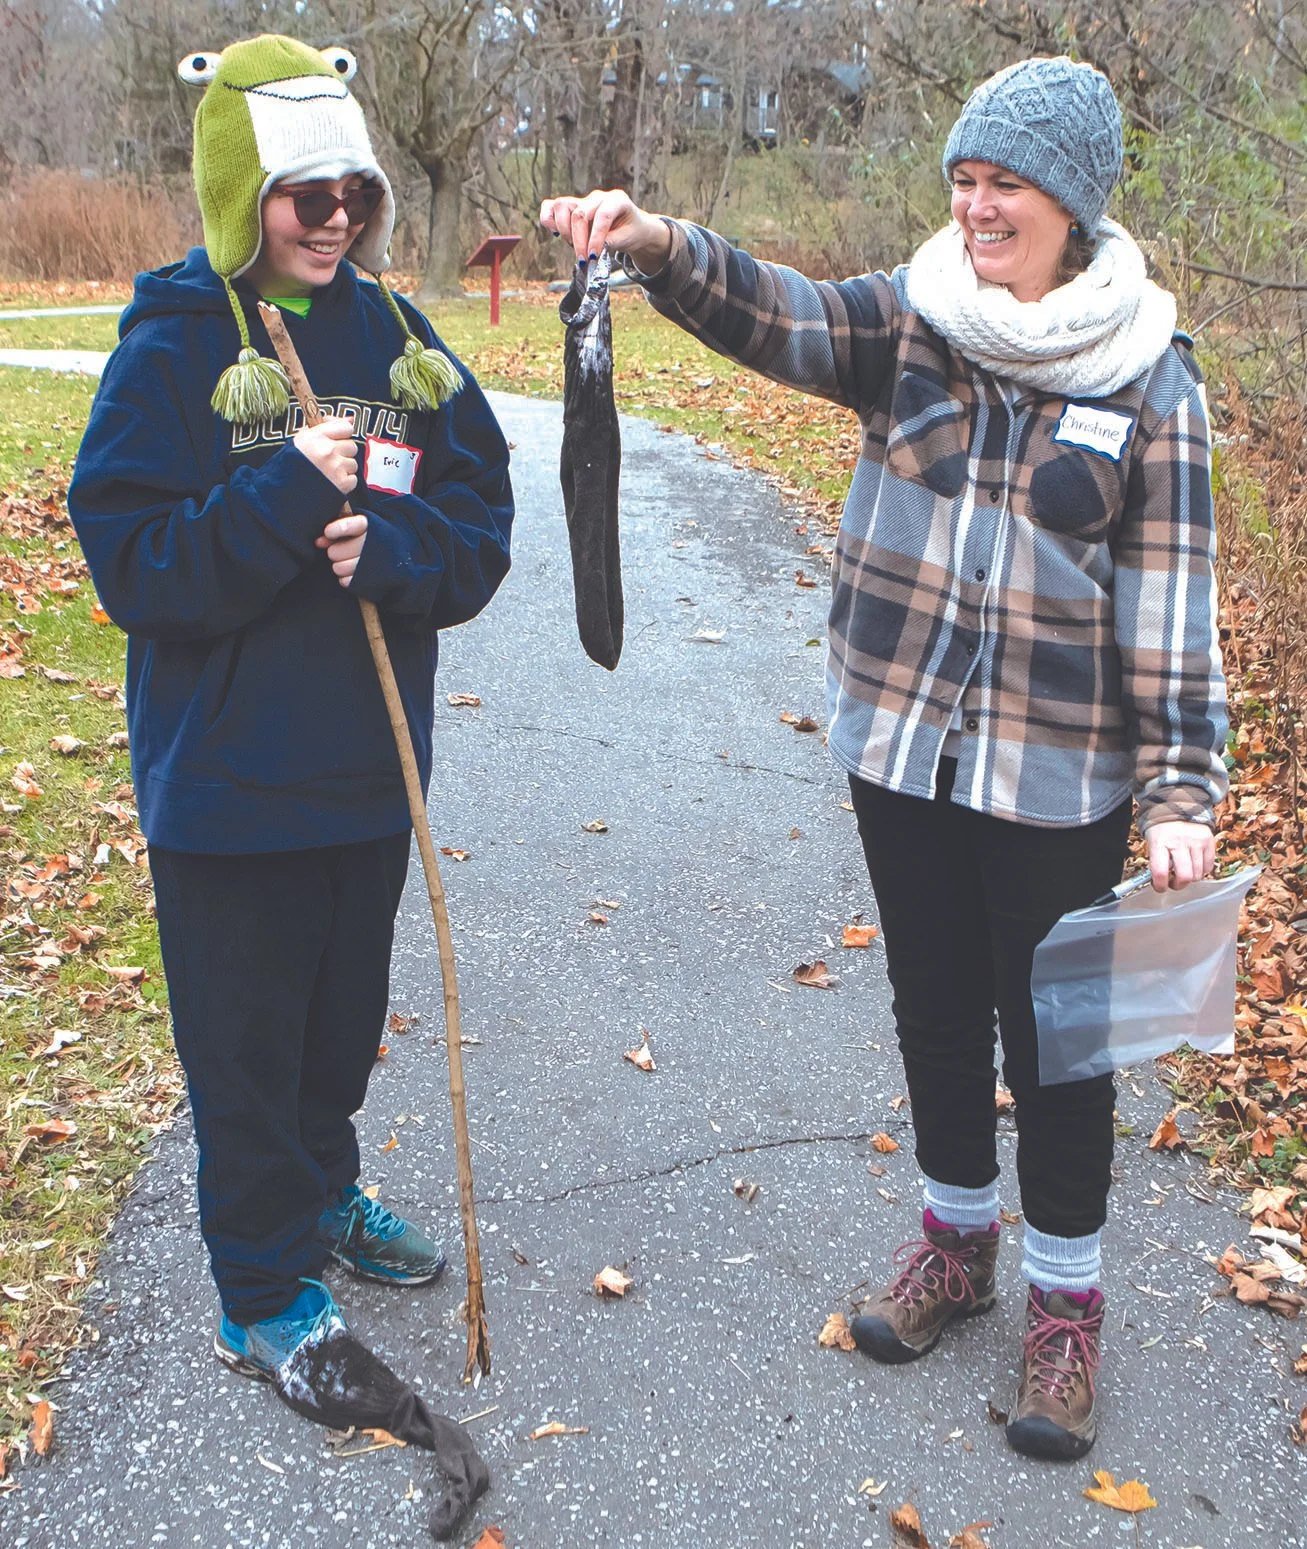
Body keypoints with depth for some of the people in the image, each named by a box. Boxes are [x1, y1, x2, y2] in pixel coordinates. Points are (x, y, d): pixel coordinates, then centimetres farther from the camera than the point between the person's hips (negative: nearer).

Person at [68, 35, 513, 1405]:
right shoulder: (172, 351, -9)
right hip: (228, 778, -4)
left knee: (346, 1011, 20)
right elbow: (132, 565, -15)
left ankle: (322, 1191, 45)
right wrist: (289, 497, -25)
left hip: (369, 762, 5)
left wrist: (385, 544, -19)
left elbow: (480, 530, 1)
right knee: (247, 1041, 8)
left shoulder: (397, 341, 4)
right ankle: (262, 1293, 26)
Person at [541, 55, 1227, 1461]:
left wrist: (1181, 789, -14)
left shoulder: (1146, 380, -8)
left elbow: (1171, 594, -9)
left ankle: (1065, 1297, 30)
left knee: (1054, 1032, 8)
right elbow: (776, 316, -18)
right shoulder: (906, 322, -1)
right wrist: (657, 246, -37)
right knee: (934, 1006, 17)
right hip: (902, 745, 3)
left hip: (1060, 777, -3)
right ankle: (956, 1236, 41)